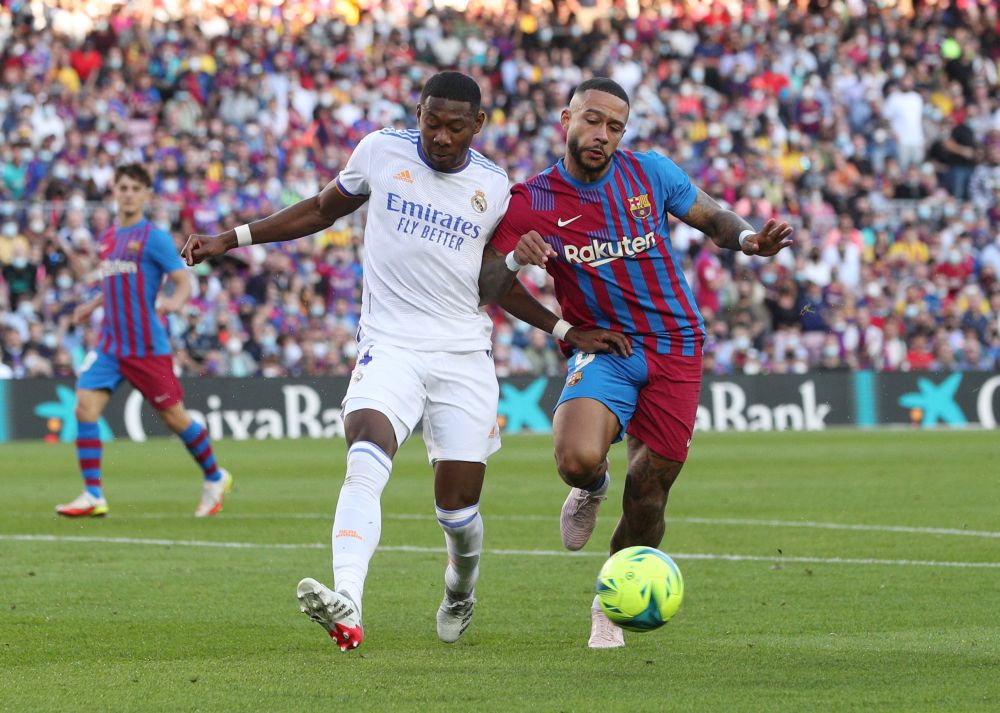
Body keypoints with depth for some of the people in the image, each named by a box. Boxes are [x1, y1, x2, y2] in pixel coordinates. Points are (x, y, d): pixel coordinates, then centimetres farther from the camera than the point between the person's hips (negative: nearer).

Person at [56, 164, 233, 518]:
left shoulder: (155, 237, -7)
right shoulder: (107, 238, 13)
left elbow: (183, 282, -11)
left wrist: (174, 302, -31)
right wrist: (93, 305, 17)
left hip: (147, 345, -6)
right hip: (110, 343, 6)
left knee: (173, 415, 2)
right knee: (85, 406, -11)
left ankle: (215, 479, 25)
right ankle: (93, 496, -9)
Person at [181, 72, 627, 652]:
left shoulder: (494, 187, 4)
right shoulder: (381, 151, 0)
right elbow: (322, 211, 16)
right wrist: (232, 239, 14)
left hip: (465, 355, 2)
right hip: (390, 347, -1)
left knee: (458, 510, 1)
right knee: (368, 459, -30)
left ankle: (461, 589, 37)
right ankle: (346, 605, -46)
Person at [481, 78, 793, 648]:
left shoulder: (651, 173, -3)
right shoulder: (532, 204, -6)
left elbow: (712, 217, 12)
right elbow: (491, 289, 3)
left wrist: (747, 238, -9)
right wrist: (514, 260, -18)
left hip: (676, 349, 1)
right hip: (603, 350, -1)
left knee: (648, 496, 2)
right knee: (578, 459, -29)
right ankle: (592, 489, 10)